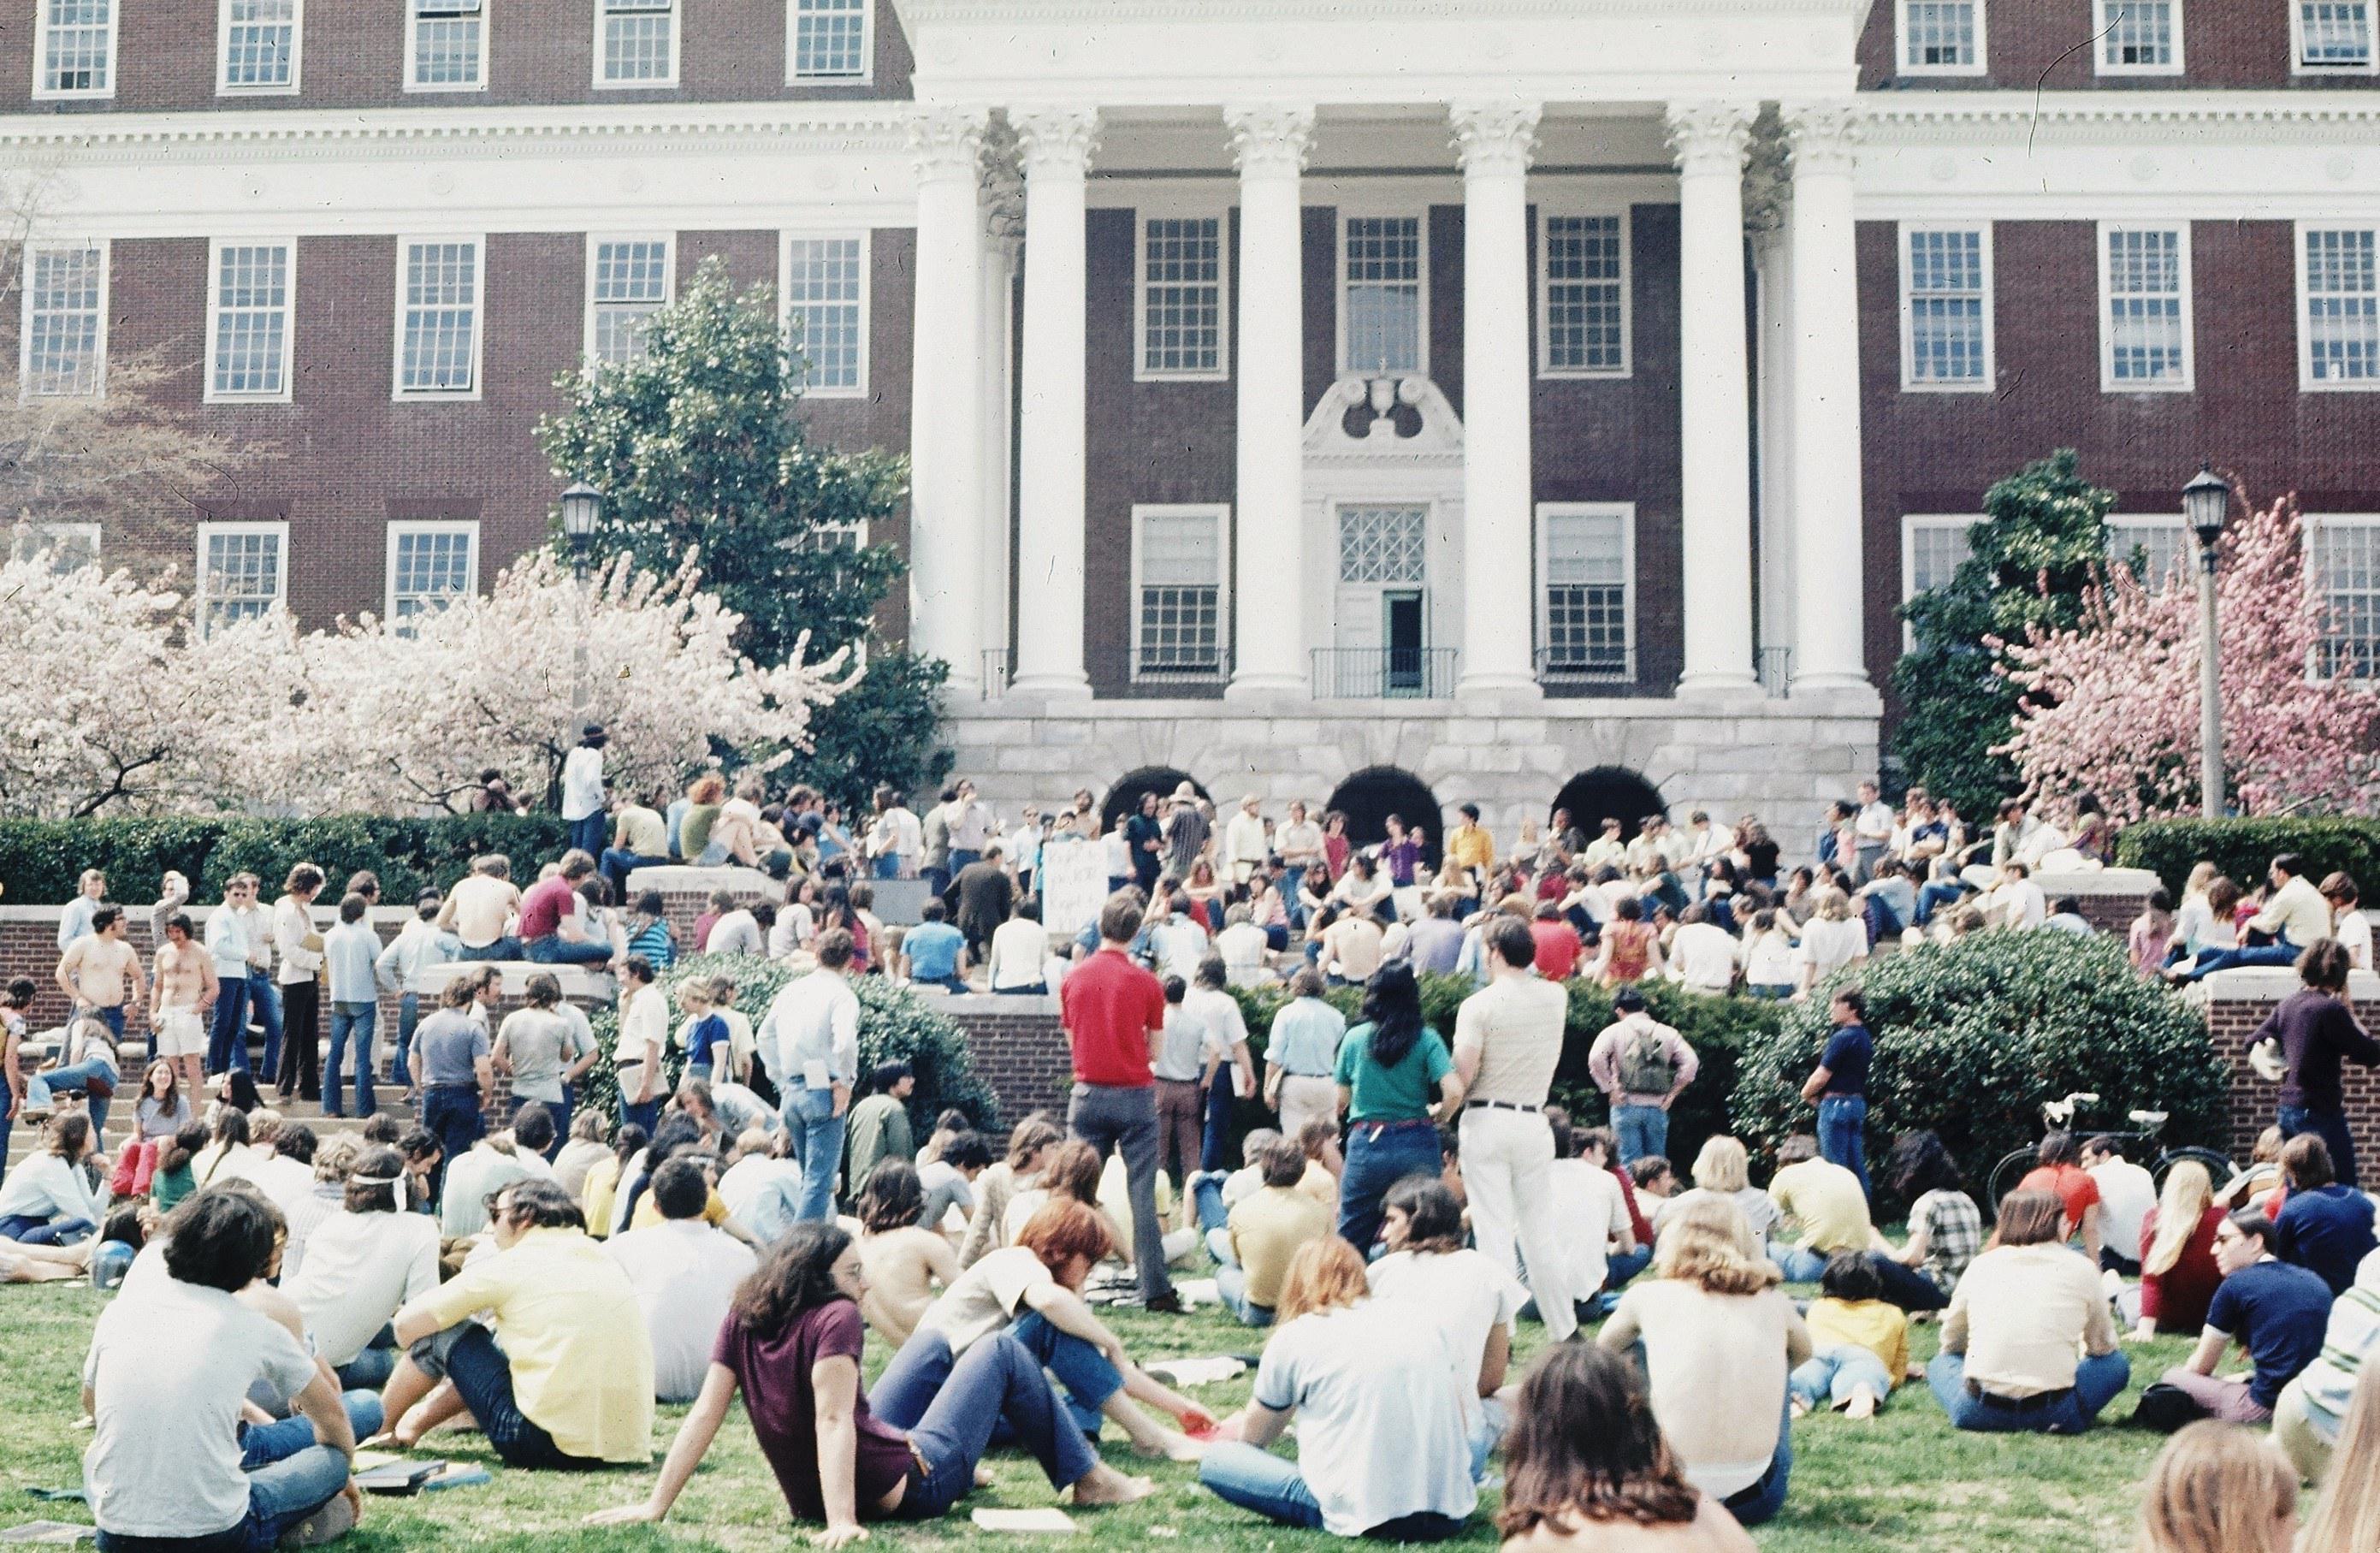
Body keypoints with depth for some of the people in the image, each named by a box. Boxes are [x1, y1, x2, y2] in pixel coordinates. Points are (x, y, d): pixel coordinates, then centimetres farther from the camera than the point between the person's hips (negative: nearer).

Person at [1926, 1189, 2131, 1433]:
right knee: (2116, 1363, 25)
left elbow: (1950, 1341, 20)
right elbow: (2102, 1346, 18)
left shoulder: (1980, 1266, 9)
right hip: (2052, 1413, -1)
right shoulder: (2081, 1269, 5)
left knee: (1941, 1363, 31)